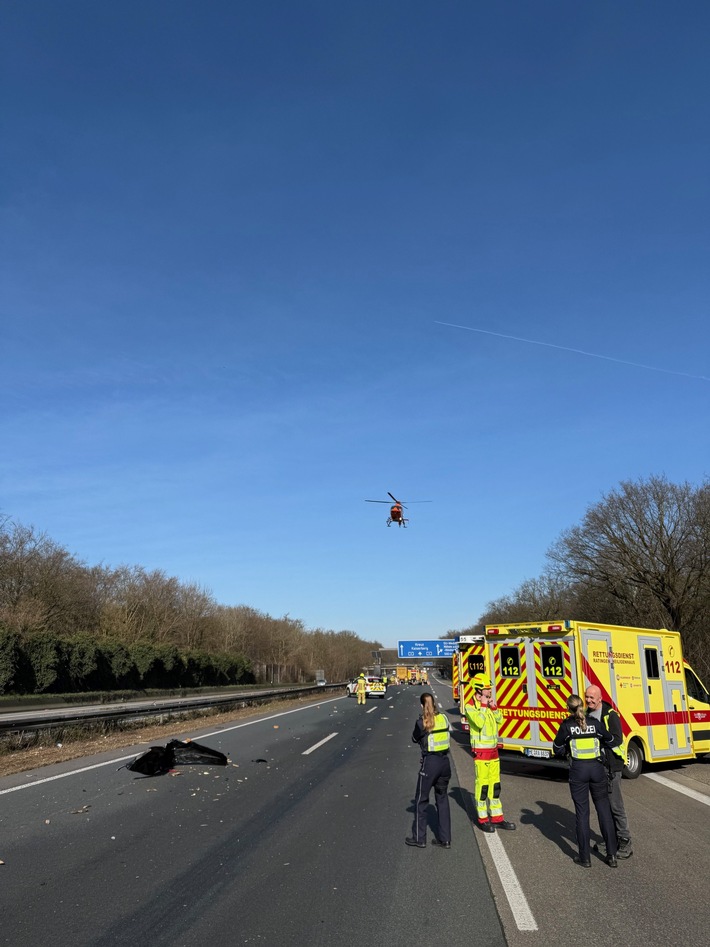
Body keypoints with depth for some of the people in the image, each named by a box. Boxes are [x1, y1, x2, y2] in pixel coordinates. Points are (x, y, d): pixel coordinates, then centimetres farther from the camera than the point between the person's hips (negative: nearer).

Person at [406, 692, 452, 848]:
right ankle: (445, 839, 20)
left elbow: (414, 739, 3)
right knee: (442, 799, 16)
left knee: (421, 801, 9)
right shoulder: (444, 718, 0)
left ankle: (419, 838, 16)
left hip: (430, 763, -5)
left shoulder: (421, 722, -13)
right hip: (445, 761, 5)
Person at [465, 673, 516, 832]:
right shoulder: (470, 707, -13)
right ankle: (483, 820, 10)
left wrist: (494, 707, -7)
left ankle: (497, 818, 22)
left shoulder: (489, 704, 10)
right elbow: (479, 723, -25)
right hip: (481, 752, -7)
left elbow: (499, 720, 8)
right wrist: (483, 706, -20)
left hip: (493, 750, 7)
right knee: (482, 785, -1)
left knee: (495, 785, 13)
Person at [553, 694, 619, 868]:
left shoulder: (567, 725, -8)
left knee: (582, 813, 6)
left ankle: (584, 858, 12)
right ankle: (612, 855, 15)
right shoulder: (595, 723, -2)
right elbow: (612, 741, 8)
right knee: (604, 810, 13)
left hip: (578, 770, -2)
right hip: (597, 769, 2)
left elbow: (558, 750, -2)